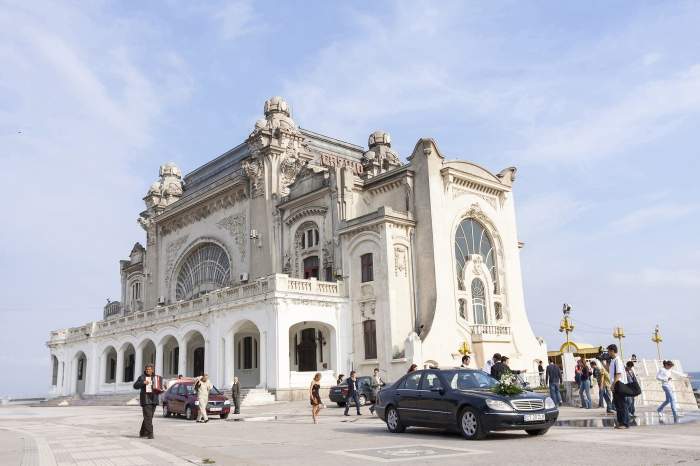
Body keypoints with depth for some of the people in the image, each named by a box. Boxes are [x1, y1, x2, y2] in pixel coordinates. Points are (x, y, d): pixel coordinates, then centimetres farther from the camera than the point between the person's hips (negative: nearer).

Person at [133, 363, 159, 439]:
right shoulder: (142, 377, 4)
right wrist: (143, 383, -19)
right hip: (145, 399, -4)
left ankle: (143, 433, 22)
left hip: (154, 400, 5)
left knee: (149, 417, 9)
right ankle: (150, 434, -16)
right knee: (148, 417, -13)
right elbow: (135, 386, -5)